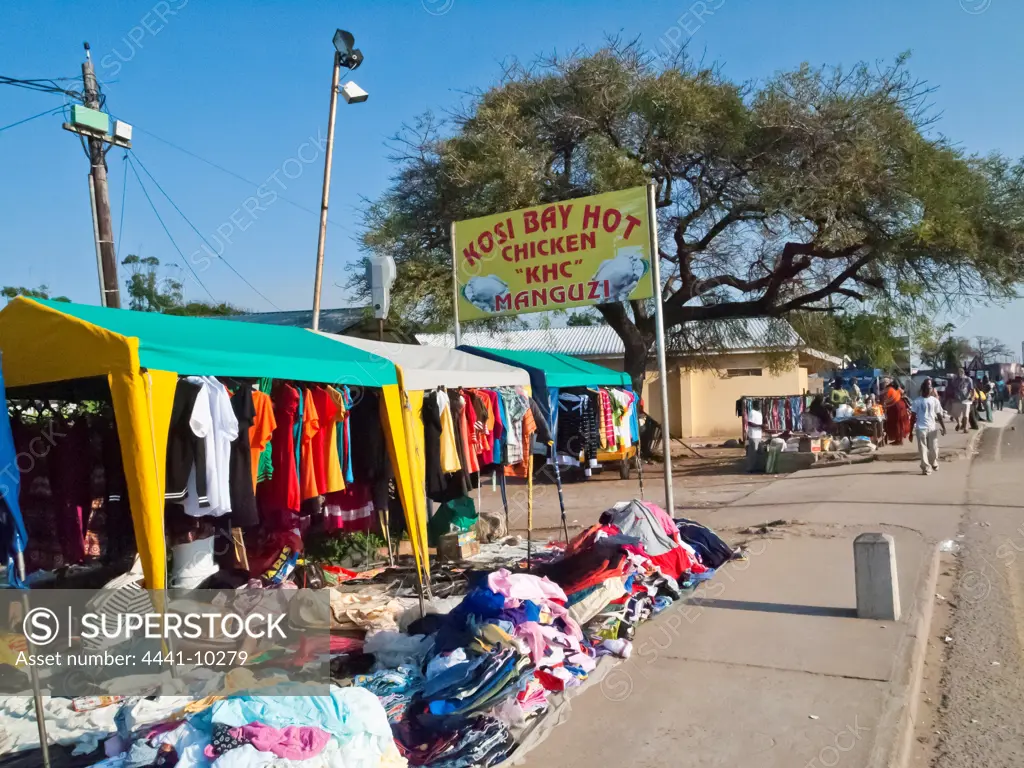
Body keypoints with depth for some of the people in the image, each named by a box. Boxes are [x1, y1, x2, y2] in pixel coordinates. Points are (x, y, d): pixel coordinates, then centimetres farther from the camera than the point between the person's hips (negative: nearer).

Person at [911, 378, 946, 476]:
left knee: (933, 448, 7)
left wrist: (943, 427, -8)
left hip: (932, 428, 1)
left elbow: (939, 415, 4)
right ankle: (926, 467, -2)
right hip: (921, 428, -1)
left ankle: (934, 463, 31)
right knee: (922, 449, -4)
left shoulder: (935, 400, 3)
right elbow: (913, 416, 2)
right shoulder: (917, 401, 1)